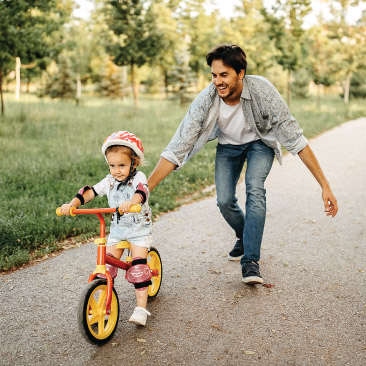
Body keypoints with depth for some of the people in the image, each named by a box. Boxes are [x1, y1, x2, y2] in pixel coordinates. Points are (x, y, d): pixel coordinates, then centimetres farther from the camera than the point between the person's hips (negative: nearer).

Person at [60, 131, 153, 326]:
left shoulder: (138, 178, -14)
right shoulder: (109, 181, 1)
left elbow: (142, 190, -36)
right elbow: (90, 192, -7)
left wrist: (131, 202, -58)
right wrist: (71, 204, -23)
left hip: (139, 228, -4)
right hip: (117, 229, 5)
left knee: (138, 267, -13)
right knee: (106, 266, -5)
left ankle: (141, 308, -6)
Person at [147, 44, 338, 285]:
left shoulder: (262, 91, -35)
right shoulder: (205, 101, -31)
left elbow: (296, 140, -31)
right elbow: (175, 151, -30)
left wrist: (325, 185, -33)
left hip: (260, 142, -2)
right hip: (228, 145, 2)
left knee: (255, 189, -26)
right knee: (225, 201, -9)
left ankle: (250, 260, -17)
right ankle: (244, 238, 25)